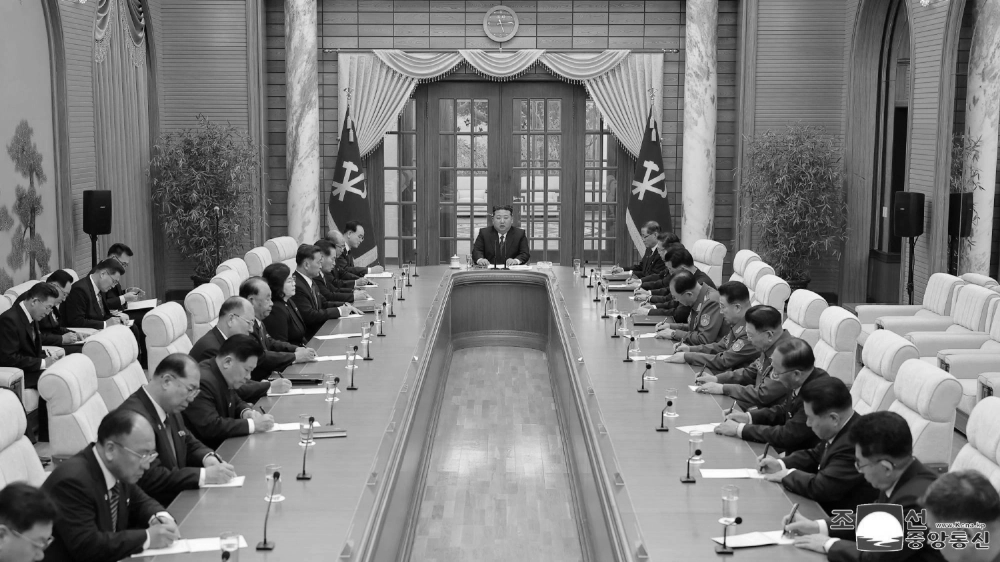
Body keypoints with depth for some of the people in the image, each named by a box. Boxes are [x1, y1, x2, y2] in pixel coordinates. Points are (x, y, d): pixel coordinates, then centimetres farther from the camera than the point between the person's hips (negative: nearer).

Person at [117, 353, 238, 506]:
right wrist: (204, 475, -23)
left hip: (179, 499, 9)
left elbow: (190, 444, 20)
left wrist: (209, 459, -2)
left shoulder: (170, 409, 8)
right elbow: (150, 478, -25)